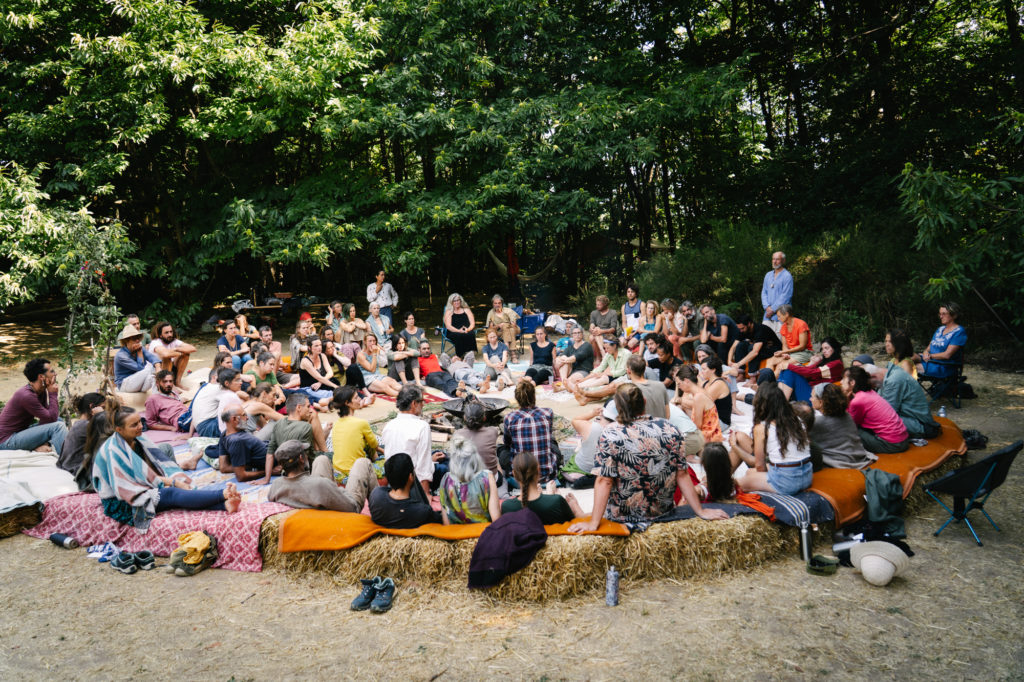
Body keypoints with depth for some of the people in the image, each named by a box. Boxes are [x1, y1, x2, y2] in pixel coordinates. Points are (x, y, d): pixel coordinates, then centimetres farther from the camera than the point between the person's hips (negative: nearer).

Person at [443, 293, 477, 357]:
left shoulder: (466, 310, 20)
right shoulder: (449, 312, 13)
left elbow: (472, 323, 12)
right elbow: (448, 326, -1)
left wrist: (468, 329, -12)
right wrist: (459, 331, -18)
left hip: (467, 332, 2)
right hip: (453, 333, -2)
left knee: (471, 334, -34)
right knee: (459, 336, -37)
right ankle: (460, 356, -36)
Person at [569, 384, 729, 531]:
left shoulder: (610, 434, -19)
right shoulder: (670, 429, -10)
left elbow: (604, 481, -20)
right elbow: (682, 475, -5)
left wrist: (593, 524, -16)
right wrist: (701, 511, 4)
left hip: (622, 515, -4)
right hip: (662, 511, 5)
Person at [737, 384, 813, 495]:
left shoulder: (761, 428, -7)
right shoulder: (797, 420, 7)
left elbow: (759, 464, 0)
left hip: (786, 482, -6)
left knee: (743, 482, 19)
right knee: (750, 472, 24)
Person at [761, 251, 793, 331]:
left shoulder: (787, 276, -5)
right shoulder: (768, 275, 16)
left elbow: (785, 296, -12)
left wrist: (773, 309, -12)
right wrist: (767, 307, -2)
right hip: (768, 316, 6)